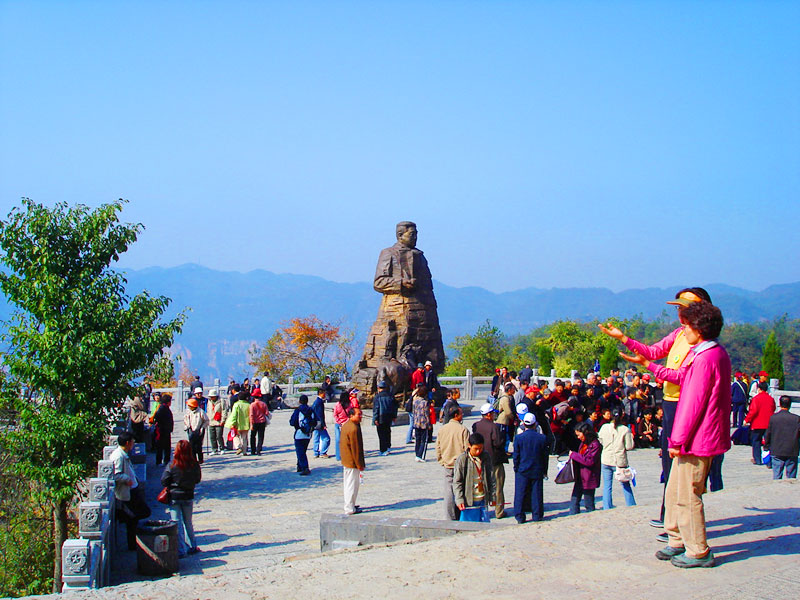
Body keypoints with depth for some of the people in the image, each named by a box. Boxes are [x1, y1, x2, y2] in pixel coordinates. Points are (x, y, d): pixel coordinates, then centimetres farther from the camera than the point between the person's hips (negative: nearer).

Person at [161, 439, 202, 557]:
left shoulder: (172, 465, -16)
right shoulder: (195, 465, -11)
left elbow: (164, 481, -9)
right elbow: (198, 479, 4)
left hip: (174, 497, -3)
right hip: (188, 496, 3)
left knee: (177, 524, 4)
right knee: (188, 522, 18)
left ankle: (180, 551, 4)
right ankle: (191, 547, 26)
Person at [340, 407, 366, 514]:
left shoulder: (345, 425, 9)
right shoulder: (354, 428, -23)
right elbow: (356, 448, -22)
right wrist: (359, 464, -16)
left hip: (345, 460, 10)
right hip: (352, 461, -10)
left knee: (348, 484, 19)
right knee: (352, 484, -1)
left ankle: (349, 505, 30)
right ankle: (350, 509, 4)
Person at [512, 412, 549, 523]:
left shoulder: (518, 438, -10)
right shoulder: (542, 438, -5)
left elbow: (516, 456, -5)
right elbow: (545, 456, 2)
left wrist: (516, 468, 8)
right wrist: (544, 471, 12)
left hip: (522, 471, -1)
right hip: (537, 471, 1)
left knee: (520, 493, 6)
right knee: (536, 493, 10)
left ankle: (520, 517, 8)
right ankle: (537, 515, 15)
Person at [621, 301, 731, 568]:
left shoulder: (706, 358, -21)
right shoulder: (717, 353, 12)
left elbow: (694, 403, -21)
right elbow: (682, 376, 21)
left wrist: (678, 440, -17)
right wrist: (648, 364, 24)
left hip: (697, 438, -10)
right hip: (704, 436, 10)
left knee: (687, 496, -1)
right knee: (675, 492, 18)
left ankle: (698, 552, 9)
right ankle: (678, 542, 27)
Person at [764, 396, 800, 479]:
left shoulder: (773, 417, -6)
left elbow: (767, 434, 0)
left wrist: (766, 444, 14)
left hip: (776, 452, 0)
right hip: (792, 452, 0)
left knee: (777, 476, 5)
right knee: (791, 477, 7)